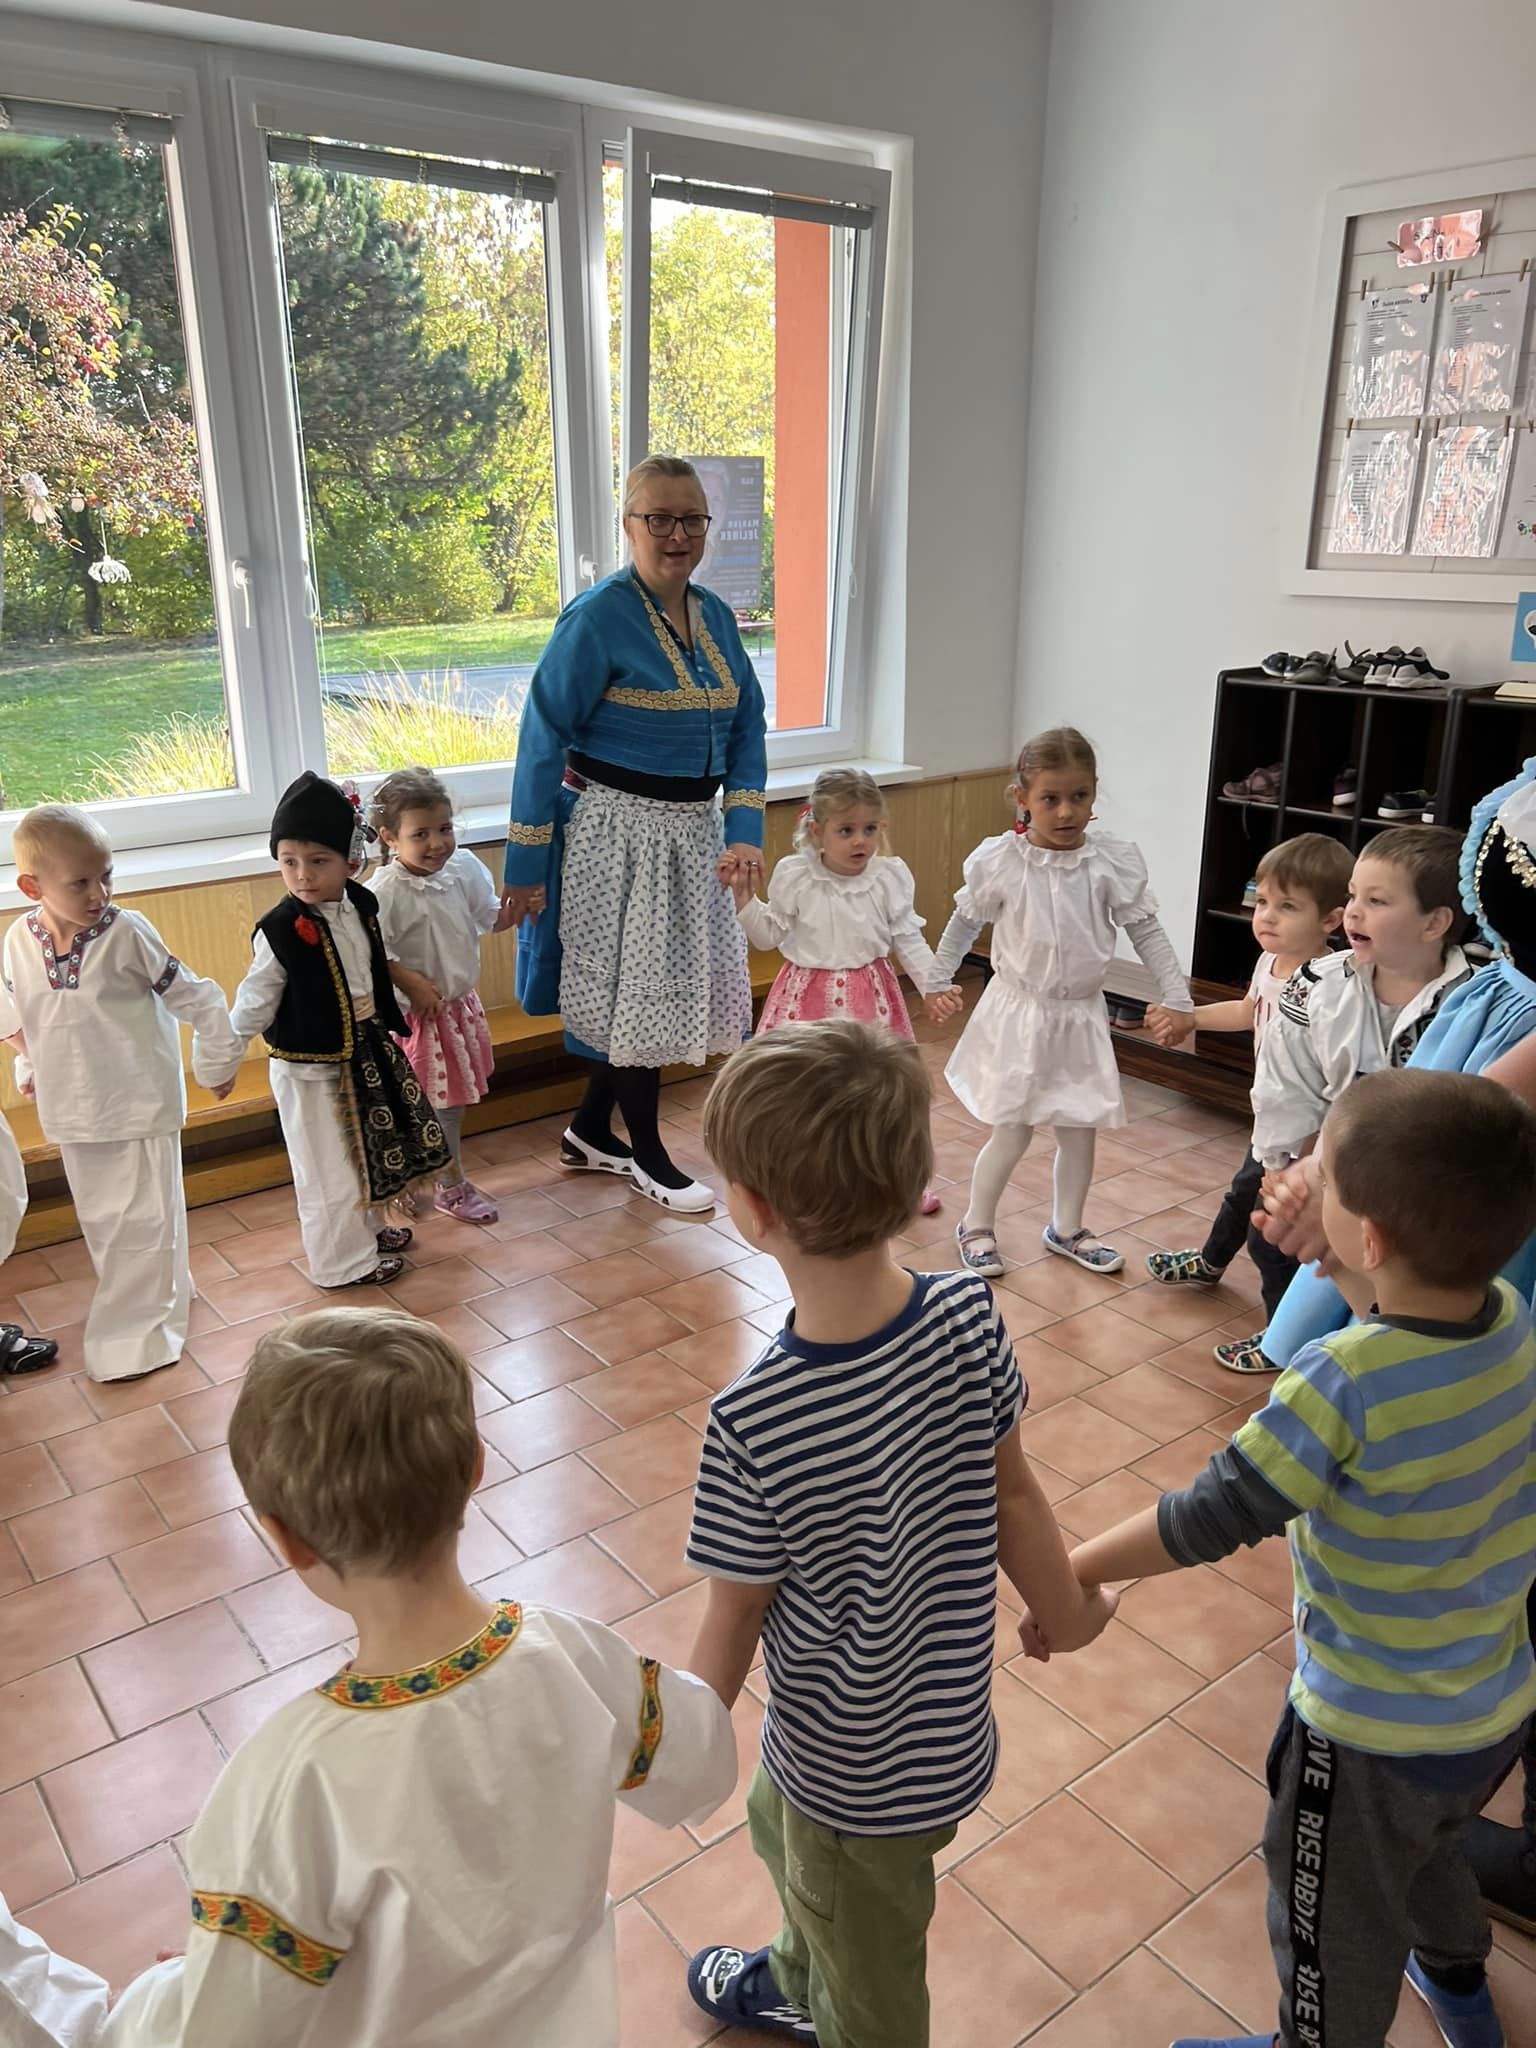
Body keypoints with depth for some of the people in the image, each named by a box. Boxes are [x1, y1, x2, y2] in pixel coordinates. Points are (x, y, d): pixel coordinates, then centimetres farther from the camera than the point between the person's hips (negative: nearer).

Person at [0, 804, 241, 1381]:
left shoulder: (126, 933, -17)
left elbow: (197, 999, -9)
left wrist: (216, 1063, -2)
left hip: (140, 1102, -5)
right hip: (72, 1111, 5)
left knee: (143, 1218, 2)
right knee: (99, 1219, 16)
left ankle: (135, 1332, 16)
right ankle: (161, 1294, 35)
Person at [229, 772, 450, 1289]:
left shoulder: (362, 905, -5)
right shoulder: (280, 932, -22)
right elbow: (255, 1004, -13)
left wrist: (394, 1016, 21)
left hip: (366, 1050, 7)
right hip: (311, 1067, -7)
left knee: (371, 1146, 24)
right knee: (328, 1168, 7)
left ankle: (369, 1227, 46)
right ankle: (346, 1261, 24)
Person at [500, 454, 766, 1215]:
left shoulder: (716, 617, 7)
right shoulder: (598, 617, -14)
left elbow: (746, 730, 7)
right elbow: (545, 737, -14)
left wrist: (744, 831, -8)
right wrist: (527, 866, -14)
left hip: (692, 832, 7)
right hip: (617, 830, -7)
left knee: (664, 984, 15)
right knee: (635, 988, 4)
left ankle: (591, 1131, 34)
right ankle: (648, 1157, 22)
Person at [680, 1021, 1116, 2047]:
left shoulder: (752, 1424, -36)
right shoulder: (969, 1316, -23)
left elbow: (734, 1625, -20)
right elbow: (1011, 1490, -7)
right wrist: (1069, 1607, 13)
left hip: (863, 1767, -6)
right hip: (951, 1715, 6)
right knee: (778, 1824, 36)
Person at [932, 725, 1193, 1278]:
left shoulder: (1113, 861, -8)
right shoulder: (998, 862, -11)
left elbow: (1146, 931, -1)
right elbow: (964, 923, 5)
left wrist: (1177, 999, -4)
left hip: (1081, 1015, 3)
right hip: (1018, 1014, -3)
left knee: (1080, 1128, 13)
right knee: (1012, 1133, 2)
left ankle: (1066, 1229, 34)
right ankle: (976, 1226, 25)